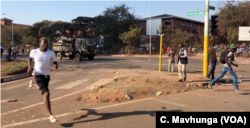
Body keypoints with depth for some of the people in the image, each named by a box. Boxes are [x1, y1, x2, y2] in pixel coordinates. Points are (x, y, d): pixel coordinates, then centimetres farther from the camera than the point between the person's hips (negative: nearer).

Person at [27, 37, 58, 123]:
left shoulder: (51, 53, -6)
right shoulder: (34, 51, -7)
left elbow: (55, 62, 0)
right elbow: (30, 58, 13)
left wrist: (56, 65, -23)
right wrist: (29, 66, -3)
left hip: (47, 75, 4)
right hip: (38, 75, -4)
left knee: (42, 91, 26)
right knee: (46, 94, -17)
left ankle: (33, 84, 61)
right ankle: (50, 115, -11)